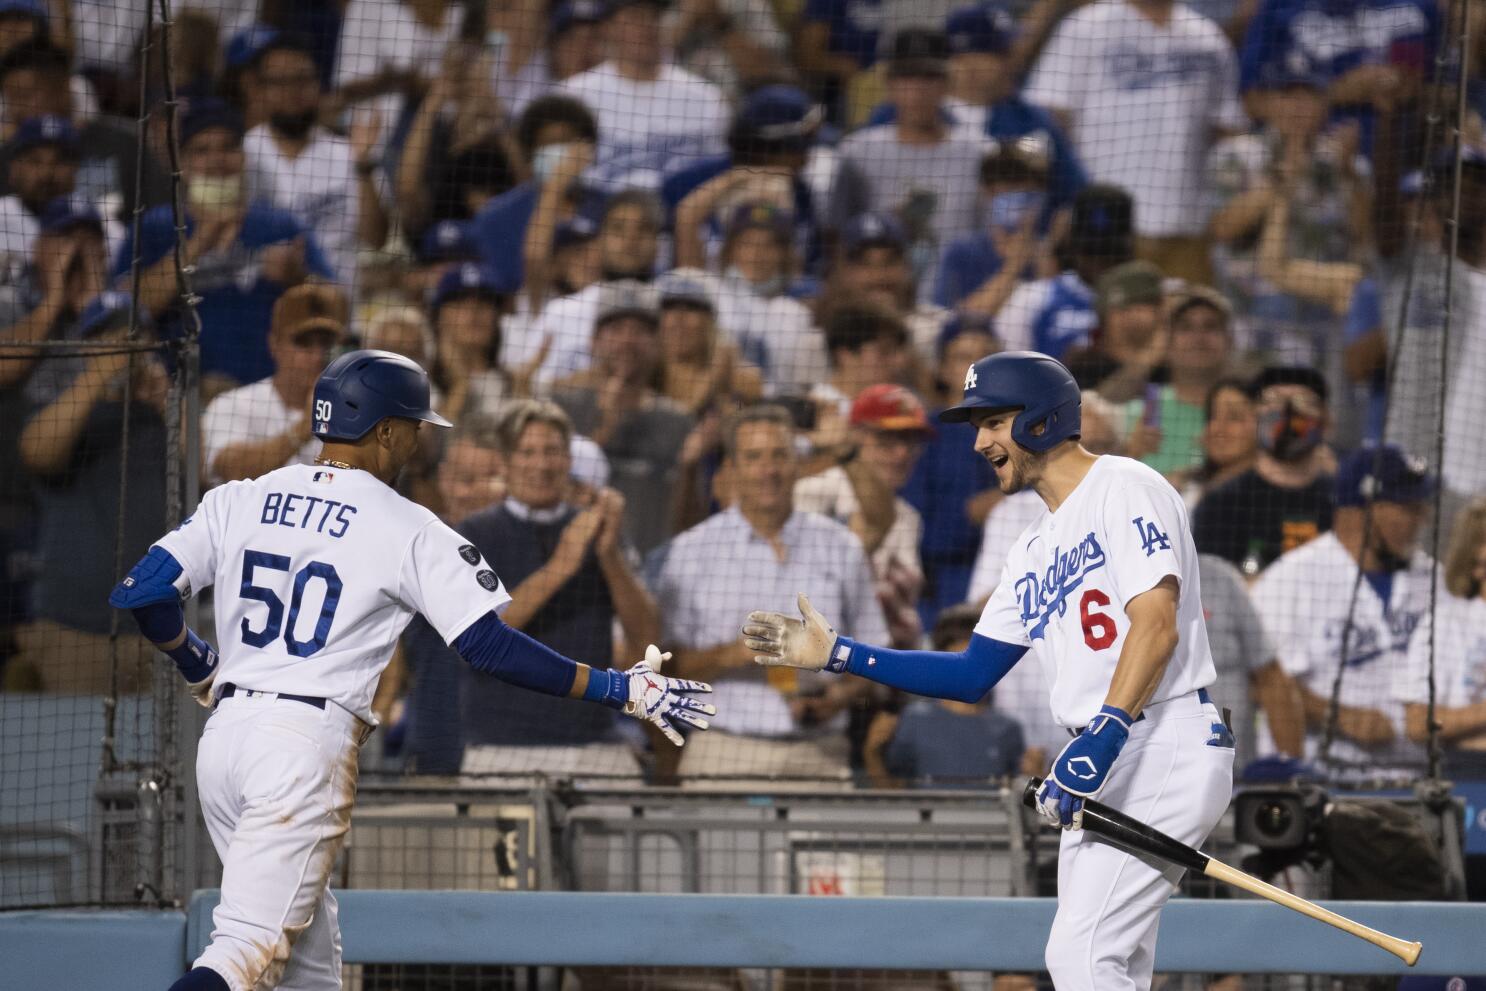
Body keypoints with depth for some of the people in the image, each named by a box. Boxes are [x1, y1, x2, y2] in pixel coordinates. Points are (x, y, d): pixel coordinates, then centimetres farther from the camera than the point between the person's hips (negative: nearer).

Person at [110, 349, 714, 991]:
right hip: (308, 745, -6)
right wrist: (619, 689, -4)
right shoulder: (408, 529, -4)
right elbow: (489, 647, -10)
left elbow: (144, 593, 4)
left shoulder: (240, 501, 9)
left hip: (224, 735, 6)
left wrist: (195, 662, 24)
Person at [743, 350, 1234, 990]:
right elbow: (972, 676, 21)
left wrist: (1104, 735, -29)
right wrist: (838, 655, 14)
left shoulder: (1125, 490, -6)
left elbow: (1157, 626, -19)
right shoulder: (1034, 551, 21)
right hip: (1102, 770, 9)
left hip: (1166, 750, -9)